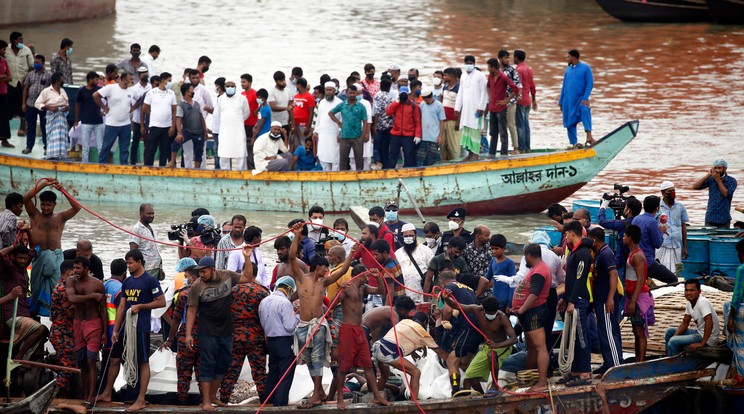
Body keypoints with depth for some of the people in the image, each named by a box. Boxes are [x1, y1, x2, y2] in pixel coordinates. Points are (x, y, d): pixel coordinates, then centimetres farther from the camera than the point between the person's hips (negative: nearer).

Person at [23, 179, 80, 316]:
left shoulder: (60, 218, 12)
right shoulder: (35, 216, 11)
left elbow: (76, 208, -2)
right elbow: (26, 199, -3)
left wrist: (63, 190, -8)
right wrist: (44, 184, -7)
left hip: (56, 257, 0)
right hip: (39, 256, 0)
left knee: (56, 286, -13)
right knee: (37, 285, 2)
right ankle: (34, 311, 7)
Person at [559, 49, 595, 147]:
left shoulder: (585, 68, -3)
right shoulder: (568, 69, 11)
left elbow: (590, 84, -7)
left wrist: (585, 98, -18)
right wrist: (561, 101, 16)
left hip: (580, 98, -5)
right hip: (568, 101, 6)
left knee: (585, 111, -32)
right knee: (570, 121, 3)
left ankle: (589, 136, -40)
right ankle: (574, 143, 11)